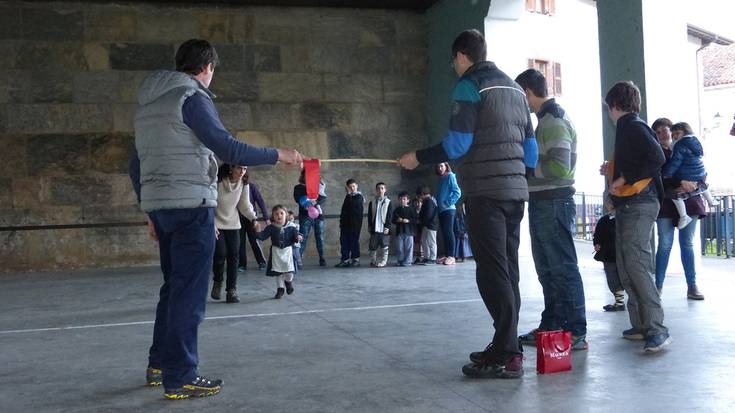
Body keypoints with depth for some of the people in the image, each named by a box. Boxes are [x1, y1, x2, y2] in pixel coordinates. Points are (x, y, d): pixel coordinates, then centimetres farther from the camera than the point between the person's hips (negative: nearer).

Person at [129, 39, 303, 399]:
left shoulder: (148, 104, 18)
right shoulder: (191, 96, -8)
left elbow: (136, 165, 20)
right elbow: (228, 149, -17)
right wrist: (278, 155, -7)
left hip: (159, 205, 9)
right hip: (190, 206, -9)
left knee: (173, 286, 18)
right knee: (189, 292, -3)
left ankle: (159, 365, 25)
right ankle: (180, 378, 2)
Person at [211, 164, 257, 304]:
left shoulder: (243, 184, -7)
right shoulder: (217, 181, -20)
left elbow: (245, 206, 2)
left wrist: (253, 218, -14)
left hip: (233, 225, 4)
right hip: (215, 224, -4)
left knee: (233, 256, -3)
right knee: (220, 254, -12)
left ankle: (232, 290, 6)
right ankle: (217, 282, 16)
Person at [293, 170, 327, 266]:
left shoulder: (320, 185, 12)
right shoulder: (298, 187, 10)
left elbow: (324, 198, -2)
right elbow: (298, 199, -5)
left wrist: (316, 202, -20)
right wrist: (307, 202, -21)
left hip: (318, 215, 2)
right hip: (305, 216, -2)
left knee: (320, 237, 4)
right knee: (303, 237, -8)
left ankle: (322, 259, 11)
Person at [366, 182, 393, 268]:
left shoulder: (388, 202, 3)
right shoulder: (372, 203, 10)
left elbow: (390, 216, -1)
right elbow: (369, 216, 10)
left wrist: (387, 226, -9)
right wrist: (369, 226, 2)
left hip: (384, 228, -2)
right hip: (374, 228, 2)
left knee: (384, 246, -1)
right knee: (373, 246, 4)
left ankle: (382, 262, 4)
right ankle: (373, 261, 12)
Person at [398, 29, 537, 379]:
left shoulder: (469, 85, -4)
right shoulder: (514, 87, 20)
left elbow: (457, 143, -12)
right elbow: (530, 146, 19)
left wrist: (418, 158, -1)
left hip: (485, 192, -8)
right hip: (515, 191, 8)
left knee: (492, 272, -8)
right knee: (507, 270, 11)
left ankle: (506, 356, -8)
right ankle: (505, 346, 16)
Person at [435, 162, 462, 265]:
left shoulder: (450, 176, -3)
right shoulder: (440, 179, 18)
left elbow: (457, 192, -11)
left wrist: (448, 203, -13)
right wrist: (438, 203, 10)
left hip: (448, 209, -7)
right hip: (441, 210, 7)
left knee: (449, 232, -11)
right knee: (444, 233, 7)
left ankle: (451, 256, -12)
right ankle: (446, 255, 9)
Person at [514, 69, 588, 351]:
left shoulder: (554, 121, -13)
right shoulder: (547, 119, 17)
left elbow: (560, 167, -22)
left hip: (553, 204, -10)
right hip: (543, 203, 10)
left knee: (563, 268, -5)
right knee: (547, 270, 15)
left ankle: (576, 333, 1)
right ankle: (551, 327, 24)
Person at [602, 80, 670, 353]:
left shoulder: (633, 127, -8)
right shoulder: (627, 128, 20)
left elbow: (656, 158, -22)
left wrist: (624, 179, -18)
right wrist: (613, 172, 25)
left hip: (638, 205, -10)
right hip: (627, 206, 10)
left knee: (636, 264, -17)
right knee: (626, 267, 9)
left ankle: (657, 328, -18)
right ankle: (641, 326, 12)